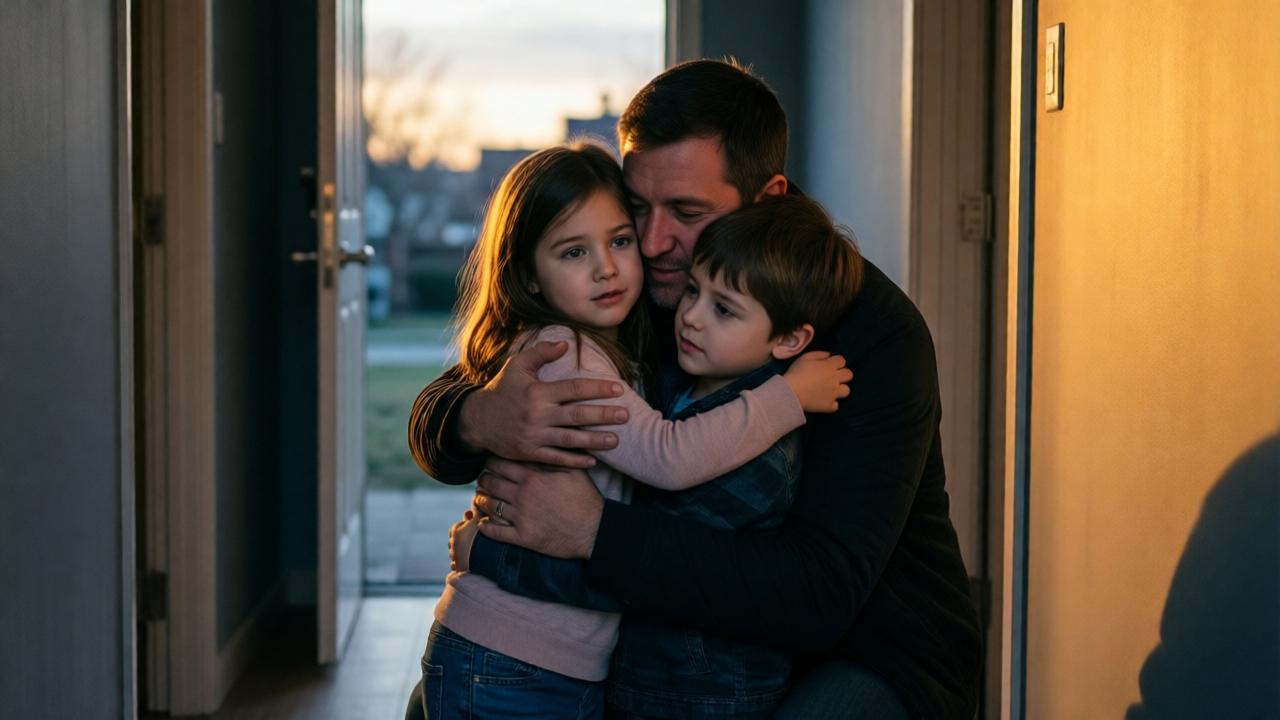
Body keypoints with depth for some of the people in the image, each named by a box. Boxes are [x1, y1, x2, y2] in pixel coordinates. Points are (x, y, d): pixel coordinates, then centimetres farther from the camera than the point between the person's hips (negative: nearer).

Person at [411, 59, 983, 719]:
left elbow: (822, 593, -32)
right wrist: (479, 419, -31)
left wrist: (595, 531, -37)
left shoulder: (873, 331, -24)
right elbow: (435, 414, -5)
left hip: (878, 657, -4)